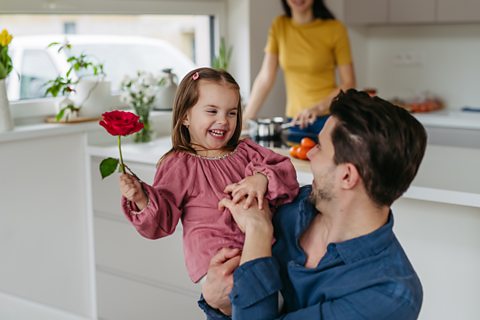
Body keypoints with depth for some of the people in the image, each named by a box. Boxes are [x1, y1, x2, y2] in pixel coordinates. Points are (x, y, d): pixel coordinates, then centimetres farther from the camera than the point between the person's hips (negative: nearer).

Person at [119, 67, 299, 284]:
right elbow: (161, 222, 2)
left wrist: (263, 178, -16)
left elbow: (286, 171, 5)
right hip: (217, 257, -5)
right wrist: (142, 199, -18)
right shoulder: (178, 164, 4)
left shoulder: (246, 151, 16)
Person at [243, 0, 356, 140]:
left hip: (328, 119, -3)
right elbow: (265, 78, 1)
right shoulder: (279, 26, 2)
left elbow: (348, 83, -7)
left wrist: (318, 108, -21)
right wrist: (244, 120, -5)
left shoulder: (335, 29, -8)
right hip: (295, 120, 3)